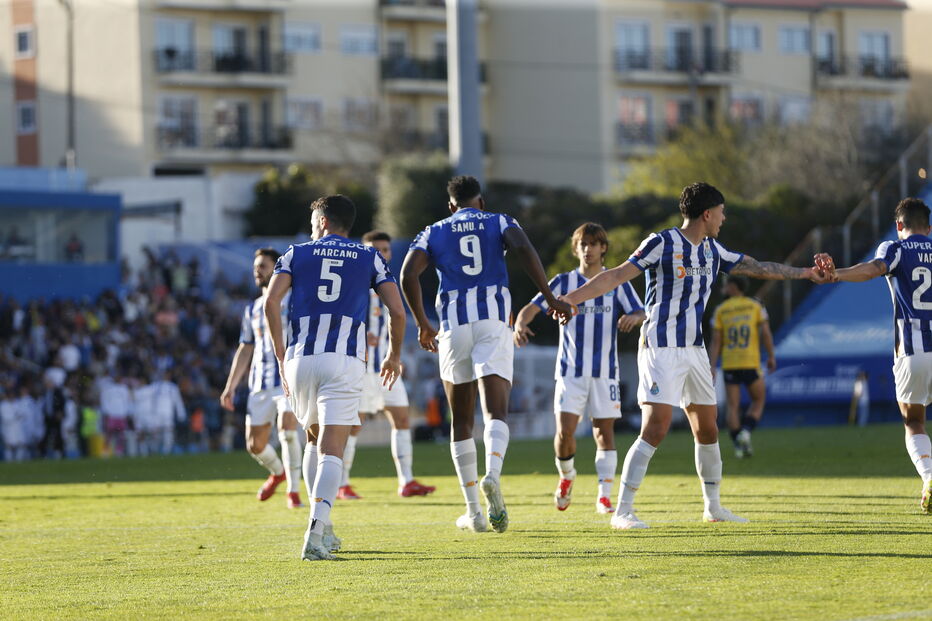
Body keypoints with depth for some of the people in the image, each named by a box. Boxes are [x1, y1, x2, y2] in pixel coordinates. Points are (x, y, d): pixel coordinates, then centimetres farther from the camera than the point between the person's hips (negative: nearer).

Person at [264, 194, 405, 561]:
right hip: (346, 360, -1)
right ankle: (316, 531, -25)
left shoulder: (297, 254, 13)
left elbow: (271, 302, -1)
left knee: (315, 438, 22)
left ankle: (322, 529, 20)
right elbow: (397, 311, 5)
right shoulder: (369, 258, 13)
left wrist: (281, 356, 6)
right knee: (331, 450, -6)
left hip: (301, 357, 2)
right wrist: (394, 356, 20)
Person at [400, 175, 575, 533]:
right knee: (495, 411, -9)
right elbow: (523, 248, -9)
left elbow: (408, 274, -1)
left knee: (461, 420, 12)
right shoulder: (499, 223, 12)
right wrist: (549, 298, -8)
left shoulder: (433, 233, 15)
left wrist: (422, 324, 7)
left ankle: (472, 510, 11)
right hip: (494, 321, -1)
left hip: (453, 325, 1)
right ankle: (492, 476, -40)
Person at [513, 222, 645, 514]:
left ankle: (604, 495, 3)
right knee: (565, 430, -10)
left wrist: (633, 318, -29)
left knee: (604, 432, -2)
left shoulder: (617, 283, 5)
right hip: (571, 370, 0)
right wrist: (520, 324, -26)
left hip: (605, 371, 0)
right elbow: (532, 307, -3)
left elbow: (640, 313, -4)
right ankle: (566, 477, 17)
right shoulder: (564, 282, 4)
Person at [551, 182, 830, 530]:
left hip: (695, 350, 8)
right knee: (655, 430, -16)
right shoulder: (662, 243, -8)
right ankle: (622, 512, -13)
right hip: (660, 348, -7)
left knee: (707, 429, 11)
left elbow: (757, 268, 25)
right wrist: (571, 298, -19)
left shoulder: (712, 251, 12)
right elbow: (618, 275, -11)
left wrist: (805, 273, 30)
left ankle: (713, 507, 25)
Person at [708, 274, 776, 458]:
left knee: (732, 406, 6)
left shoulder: (720, 310, 5)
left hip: (729, 365, 1)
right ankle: (745, 432, -9)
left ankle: (739, 445, -2)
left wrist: (712, 367, 0)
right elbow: (766, 333, -4)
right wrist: (771, 356, 5)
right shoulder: (755, 306, 4)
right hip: (751, 364, -1)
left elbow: (715, 342, 1)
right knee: (758, 401, 13)